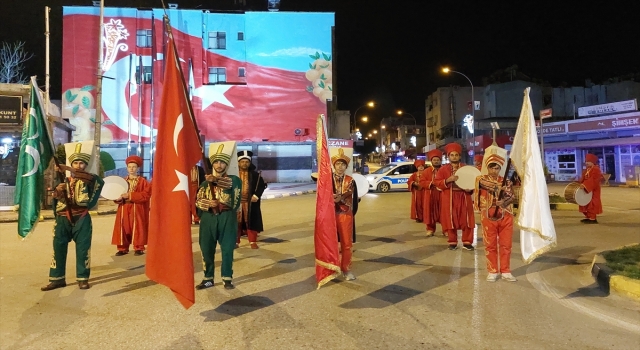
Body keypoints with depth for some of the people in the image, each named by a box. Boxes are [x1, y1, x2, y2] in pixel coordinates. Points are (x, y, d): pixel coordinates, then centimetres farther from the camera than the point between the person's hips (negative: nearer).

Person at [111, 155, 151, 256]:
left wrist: (130, 195, -19)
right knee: (123, 228, 2)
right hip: (124, 210, 4)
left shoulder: (143, 181, -1)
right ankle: (123, 248, 10)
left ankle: (139, 248, 6)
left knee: (137, 228, -2)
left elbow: (146, 195, -13)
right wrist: (118, 198, -15)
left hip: (137, 210, -3)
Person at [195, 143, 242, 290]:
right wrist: (208, 203, -12)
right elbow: (197, 200, 6)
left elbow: (230, 184, -20)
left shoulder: (234, 179, 5)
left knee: (227, 249, 1)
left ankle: (227, 278, 14)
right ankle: (208, 279, 20)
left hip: (227, 218, -2)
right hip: (208, 218, 3)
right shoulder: (206, 182, 12)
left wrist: (216, 180, -26)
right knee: (207, 249, 7)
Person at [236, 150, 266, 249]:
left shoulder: (255, 174, 0)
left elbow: (262, 185, 0)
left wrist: (256, 196, -12)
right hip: (236, 202, 0)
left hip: (250, 203, 0)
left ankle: (253, 242, 14)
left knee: (251, 221, 4)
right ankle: (236, 242, 18)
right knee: (236, 222, 6)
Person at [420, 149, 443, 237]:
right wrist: (431, 183, -15)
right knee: (430, 212, 3)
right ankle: (430, 229, 12)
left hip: (442, 194, 0)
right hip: (430, 195, 0)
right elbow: (422, 182, 0)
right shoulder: (426, 171, 6)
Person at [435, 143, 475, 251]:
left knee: (466, 220, 2)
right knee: (450, 220, 2)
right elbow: (437, 182, -3)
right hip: (449, 198, -1)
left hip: (464, 197, 2)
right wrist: (448, 180, -18)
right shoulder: (443, 169, 2)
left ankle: (467, 242, 12)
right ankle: (452, 242, 13)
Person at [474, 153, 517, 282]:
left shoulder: (505, 181, 7)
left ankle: (505, 271, 18)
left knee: (506, 245, 6)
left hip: (505, 217, 2)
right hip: (489, 217, -2)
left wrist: (504, 201, -21)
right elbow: (490, 185, -20)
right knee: (490, 245, 4)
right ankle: (493, 271, 15)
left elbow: (512, 197, -2)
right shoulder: (481, 179, 1)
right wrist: (502, 188, -33)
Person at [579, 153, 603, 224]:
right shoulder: (586, 170, 15)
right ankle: (588, 217, 22)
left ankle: (593, 218, -5)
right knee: (586, 203, 14)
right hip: (586, 189, 10)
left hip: (593, 190, -10)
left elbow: (592, 180, -25)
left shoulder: (595, 169, -15)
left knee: (592, 203, -8)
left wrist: (585, 185, -31)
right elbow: (583, 179, 20)